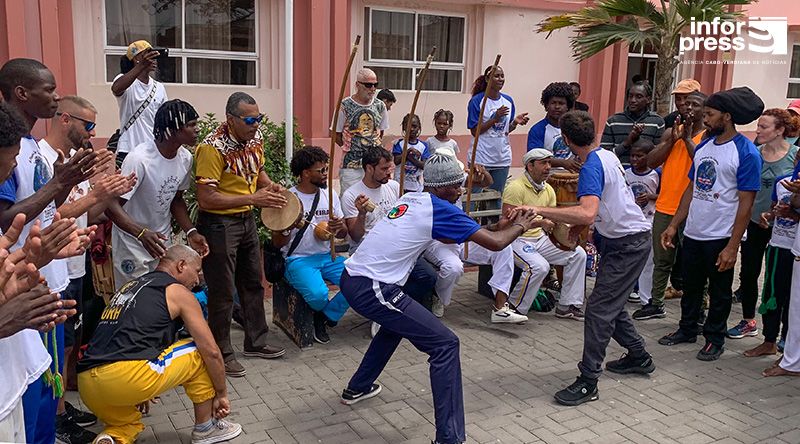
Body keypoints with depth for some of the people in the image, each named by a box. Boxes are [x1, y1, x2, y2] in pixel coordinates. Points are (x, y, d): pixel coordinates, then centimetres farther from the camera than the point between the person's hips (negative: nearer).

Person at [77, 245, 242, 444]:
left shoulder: (129, 287, 27)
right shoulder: (177, 291, 5)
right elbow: (212, 352, 4)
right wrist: (222, 394, 17)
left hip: (86, 387, 8)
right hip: (124, 377, -8)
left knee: (129, 425, 33)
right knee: (199, 353, 13)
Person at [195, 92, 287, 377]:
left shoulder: (255, 137, 0)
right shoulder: (213, 148, -24)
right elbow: (206, 198, -27)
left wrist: (270, 186, -4)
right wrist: (253, 198, -30)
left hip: (246, 220, 8)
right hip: (219, 223, -8)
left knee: (253, 283, 18)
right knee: (223, 292, 2)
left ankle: (256, 342, 34)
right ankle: (221, 353, 19)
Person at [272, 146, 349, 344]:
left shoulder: (329, 195, 7)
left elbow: (343, 234, 11)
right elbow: (277, 244, -5)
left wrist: (339, 227, -14)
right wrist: (286, 229, -28)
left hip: (327, 257, 5)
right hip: (298, 260, -4)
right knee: (318, 295, -33)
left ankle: (324, 318, 1)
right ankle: (329, 312, 7)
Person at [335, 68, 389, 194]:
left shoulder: (380, 106, 5)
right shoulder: (345, 106, -8)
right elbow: (336, 134, -1)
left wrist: (372, 146, 9)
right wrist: (351, 148, -3)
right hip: (351, 164, -4)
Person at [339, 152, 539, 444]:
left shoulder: (410, 200, 15)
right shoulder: (440, 209, -9)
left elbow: (446, 236, 28)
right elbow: (496, 243, -7)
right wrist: (519, 226, 14)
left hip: (350, 279, 9)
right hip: (372, 290, -9)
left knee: (395, 323, 36)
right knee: (445, 344, -5)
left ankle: (357, 388, 46)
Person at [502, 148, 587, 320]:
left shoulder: (548, 190, 10)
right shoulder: (516, 187, -15)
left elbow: (551, 222, 14)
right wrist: (540, 223, -30)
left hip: (540, 239, 8)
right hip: (516, 240, -8)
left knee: (578, 254, -2)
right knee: (540, 266, -32)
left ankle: (567, 306, 5)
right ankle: (514, 310, -14)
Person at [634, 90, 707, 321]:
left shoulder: (708, 136, -4)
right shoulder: (673, 131, 11)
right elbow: (651, 162, 3)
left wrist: (688, 138, -17)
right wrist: (672, 140, -7)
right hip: (665, 206, 5)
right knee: (662, 259, 15)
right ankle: (656, 303, 26)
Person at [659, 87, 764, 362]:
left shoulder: (746, 153, -13)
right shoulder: (702, 146, 7)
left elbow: (746, 203, -15)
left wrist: (732, 247, -18)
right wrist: (674, 225, 8)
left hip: (720, 238, -6)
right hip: (692, 233, 6)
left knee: (719, 292, 10)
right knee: (690, 286, 18)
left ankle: (715, 339, 25)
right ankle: (687, 329, 34)